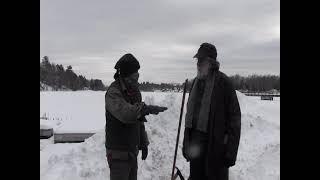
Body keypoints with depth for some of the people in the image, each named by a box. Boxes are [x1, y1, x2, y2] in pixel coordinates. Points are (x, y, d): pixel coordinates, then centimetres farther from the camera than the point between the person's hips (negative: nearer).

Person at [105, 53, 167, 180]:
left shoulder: (135, 91, 9)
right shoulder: (113, 92, -18)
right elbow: (125, 113, -37)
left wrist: (143, 143, 14)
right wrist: (147, 109, -40)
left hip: (133, 150, 8)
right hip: (118, 152, -8)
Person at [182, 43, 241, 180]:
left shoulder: (222, 82, -10)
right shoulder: (196, 82, 10)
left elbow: (234, 116, -12)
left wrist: (231, 150, -14)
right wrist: (186, 142, 14)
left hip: (215, 144, -6)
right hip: (195, 142, 6)